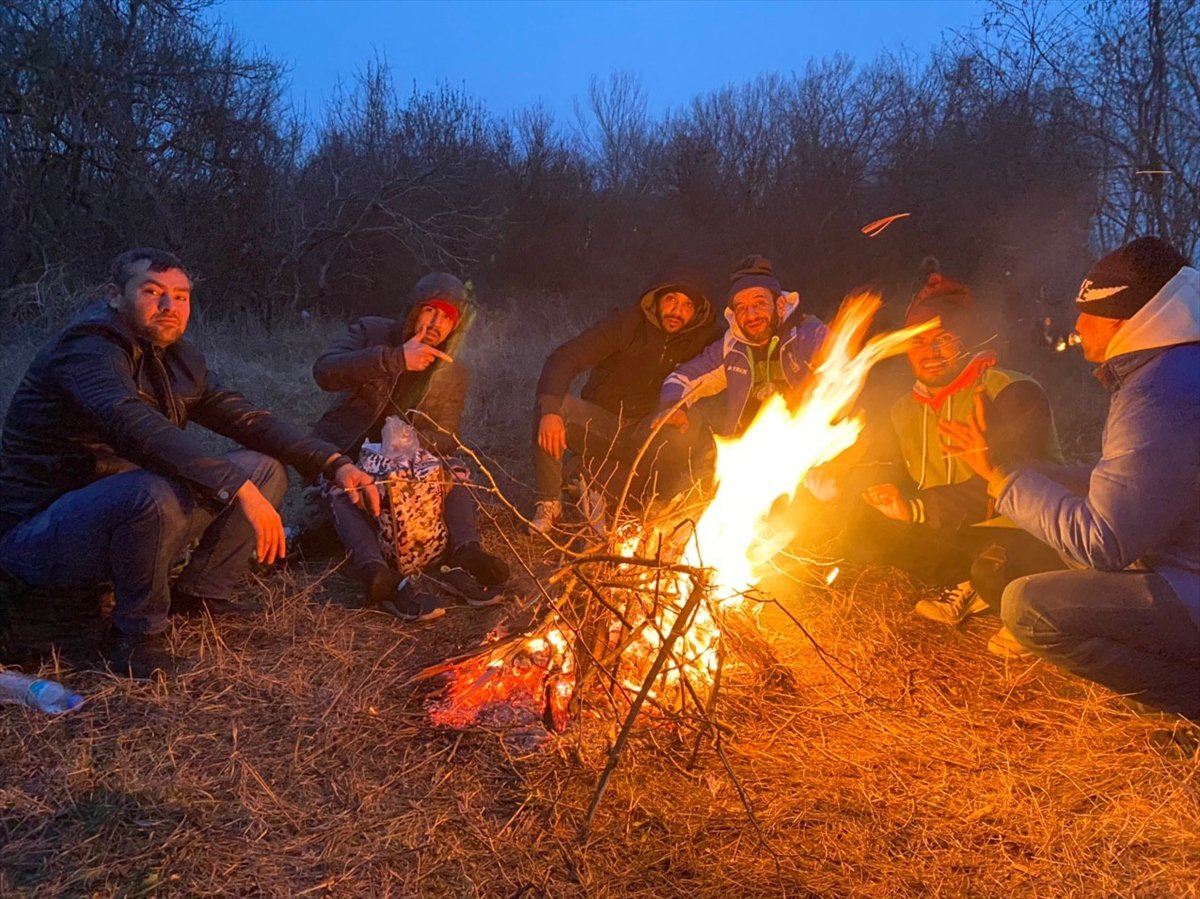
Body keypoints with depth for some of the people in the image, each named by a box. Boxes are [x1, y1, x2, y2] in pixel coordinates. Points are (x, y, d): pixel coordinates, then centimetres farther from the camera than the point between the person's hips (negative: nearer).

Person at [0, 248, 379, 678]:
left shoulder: (179, 359, 7)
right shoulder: (88, 347, -20)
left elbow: (248, 418, 7)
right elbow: (135, 426, -38)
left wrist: (335, 463, -6)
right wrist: (238, 487, -44)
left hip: (122, 515, 8)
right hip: (38, 535, -8)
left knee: (264, 468, 1)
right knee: (158, 493, -39)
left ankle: (198, 595, 1)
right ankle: (136, 635, -15)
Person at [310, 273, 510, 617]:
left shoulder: (454, 375, 3)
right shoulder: (371, 332, -6)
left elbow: (446, 439, 0)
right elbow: (324, 371, -23)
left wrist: (415, 441, -25)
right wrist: (395, 359, -32)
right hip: (343, 454, -3)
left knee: (455, 473, -22)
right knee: (340, 489, -35)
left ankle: (464, 554, -43)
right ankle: (377, 574, -56)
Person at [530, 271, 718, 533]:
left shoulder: (700, 339, 0)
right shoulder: (624, 324, -10)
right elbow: (564, 359, -19)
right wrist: (551, 410, -36)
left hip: (646, 430, 1)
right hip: (600, 421, -1)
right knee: (549, 404, -29)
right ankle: (549, 504, -19)